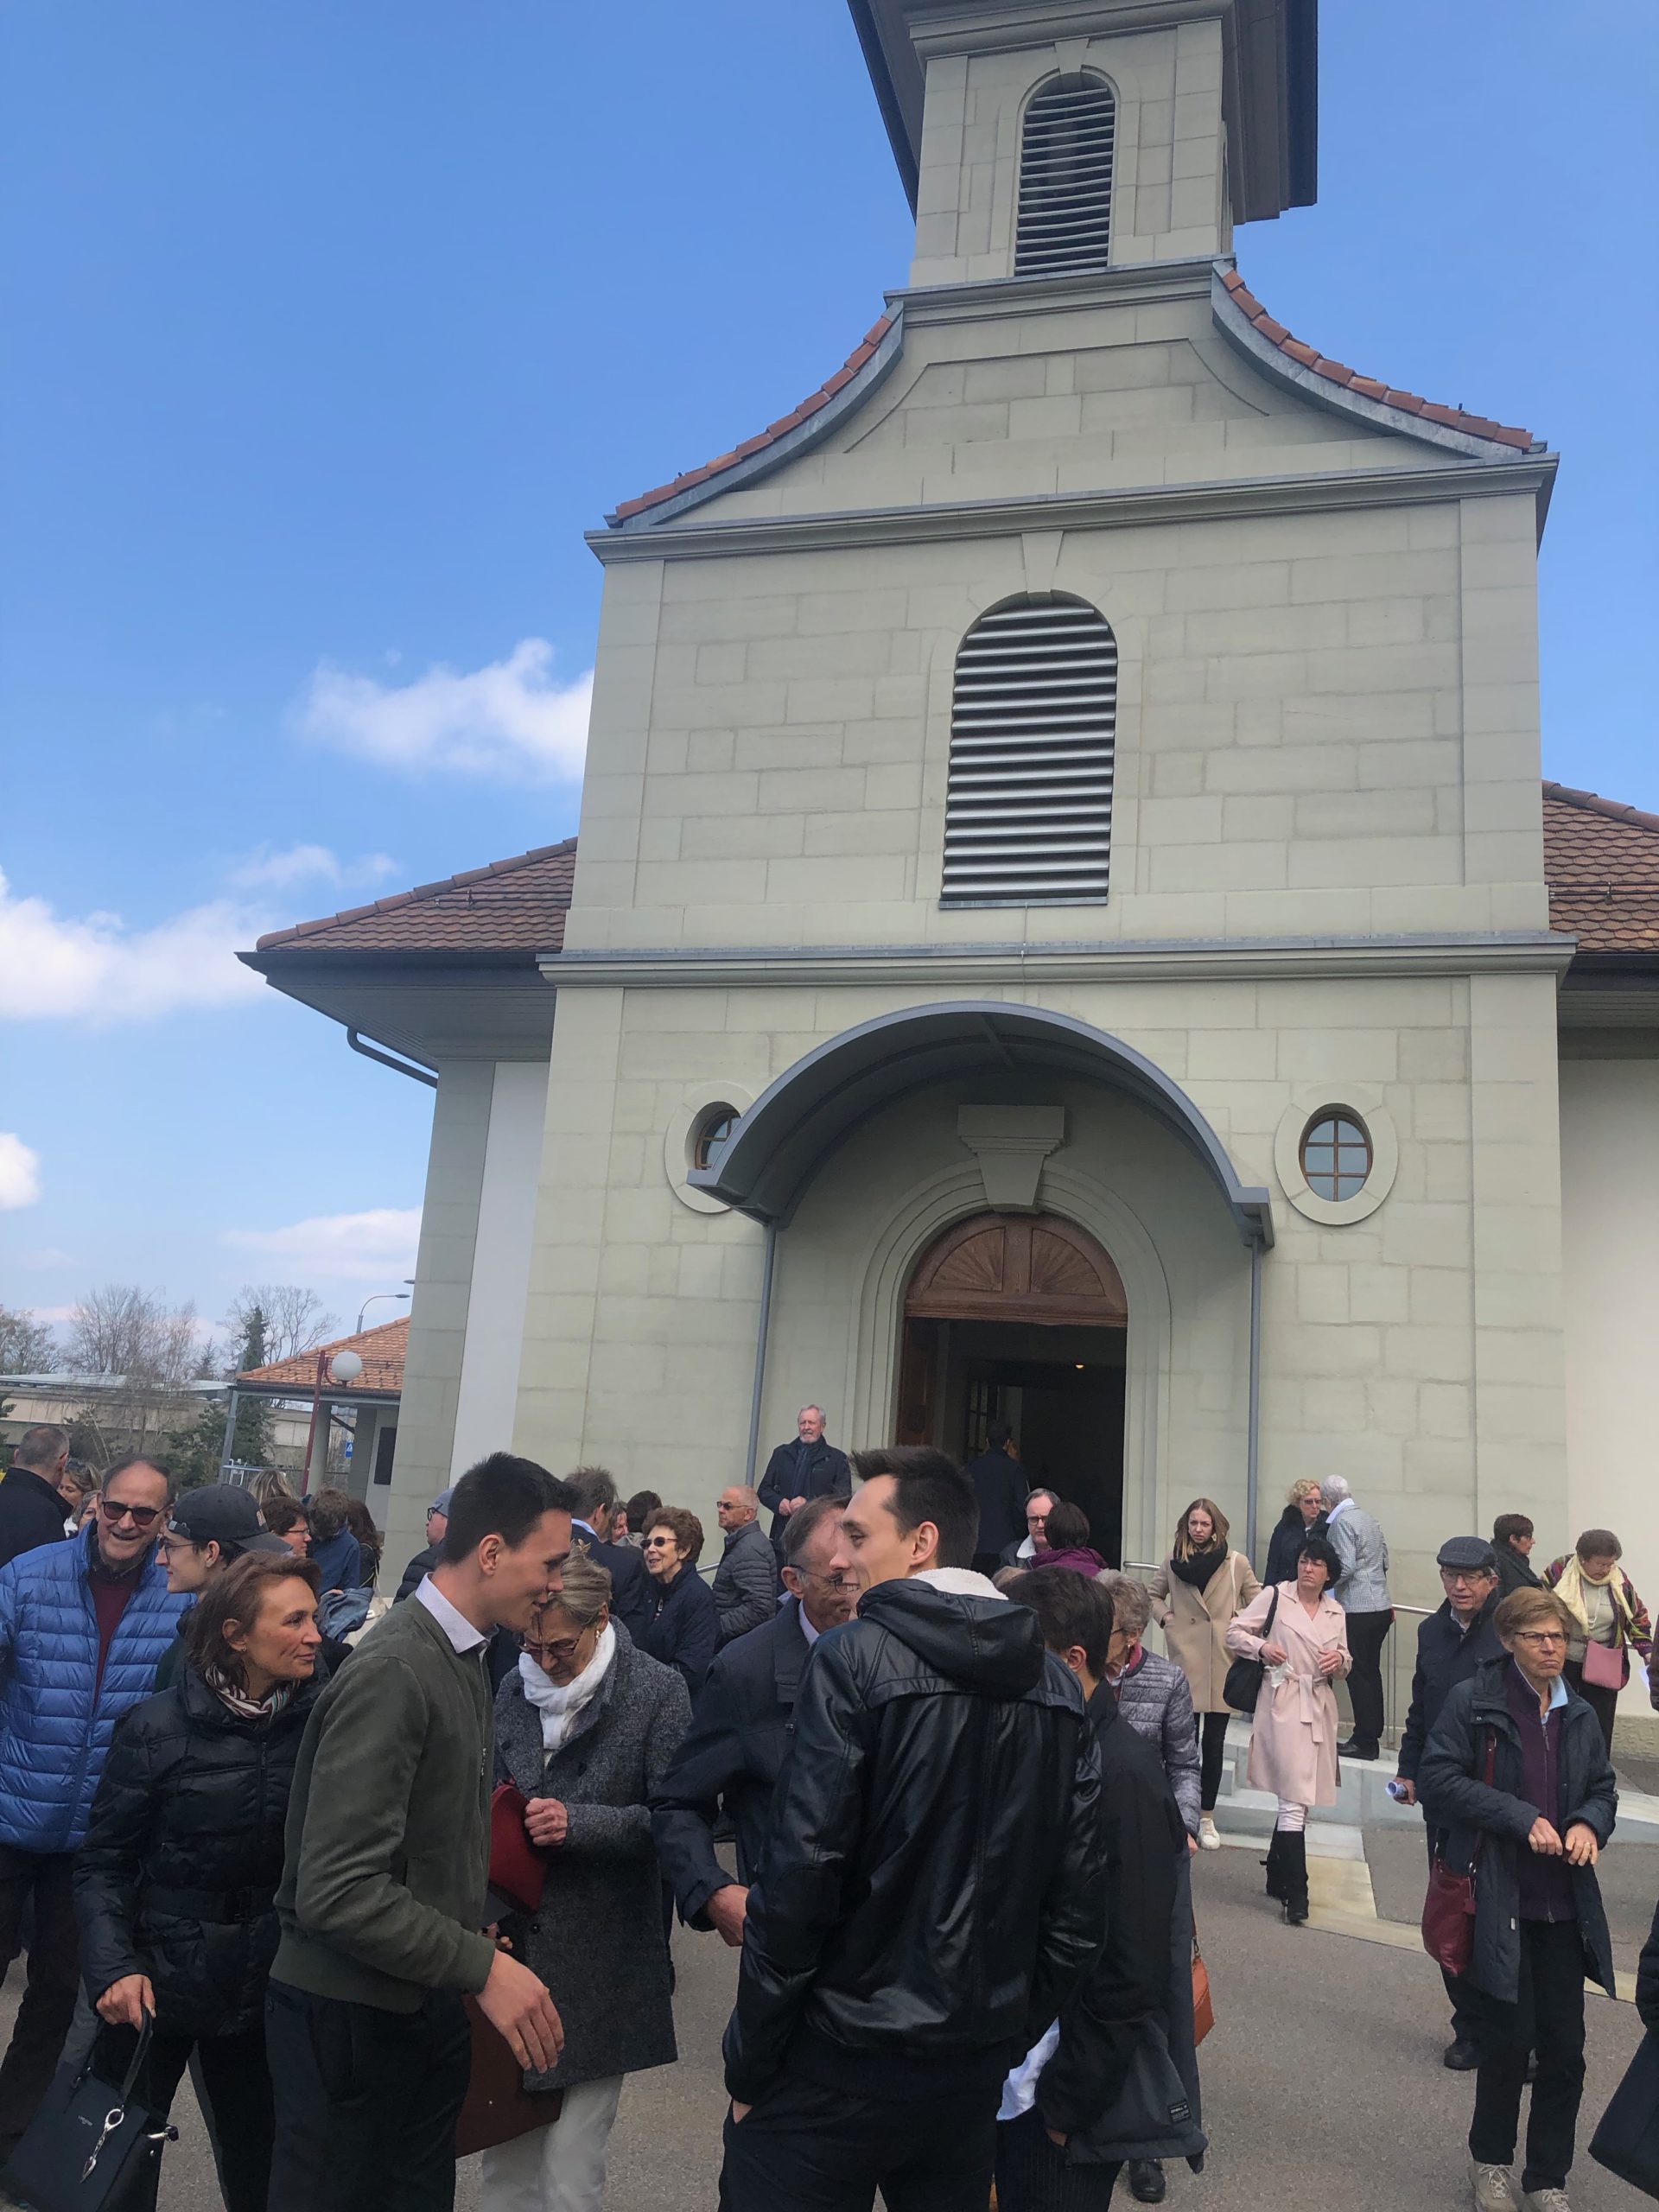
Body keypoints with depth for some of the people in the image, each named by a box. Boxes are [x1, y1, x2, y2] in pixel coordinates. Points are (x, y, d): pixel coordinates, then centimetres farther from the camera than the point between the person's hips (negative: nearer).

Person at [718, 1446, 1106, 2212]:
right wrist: (1014, 2035, 12)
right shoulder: (1055, 1685, 1)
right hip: (976, 2070, 6)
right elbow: (1080, 1891, 2)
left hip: (838, 2061, -5)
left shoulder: (854, 1659, -16)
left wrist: (749, 2061, -8)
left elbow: (799, 1874, -19)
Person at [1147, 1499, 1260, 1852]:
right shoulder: (1174, 1561, 2)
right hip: (1185, 1660, 1)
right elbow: (1152, 1593, 17)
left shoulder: (1236, 1563, -4)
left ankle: (1206, 1818, 16)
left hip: (1222, 1663, 0)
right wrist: (1164, 1615, 0)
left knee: (1214, 1742, 6)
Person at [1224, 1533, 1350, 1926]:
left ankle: (1277, 1878, 30)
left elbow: (1346, 1662, 20)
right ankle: (1296, 1895, -7)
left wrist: (1340, 1660, -2)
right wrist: (1262, 1647, -18)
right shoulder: (1275, 1596, -3)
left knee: (1295, 1799, 14)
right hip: (1284, 1705, -6)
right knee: (1295, 1801, -11)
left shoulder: (1336, 1612, 11)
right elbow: (1234, 1633, -1)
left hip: (1319, 1709, 6)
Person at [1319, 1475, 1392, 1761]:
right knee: (1371, 1672, 13)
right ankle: (1372, 1735, 20)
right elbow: (1385, 1560, 18)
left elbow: (1346, 1566, -19)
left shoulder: (1341, 1523, -12)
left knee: (1359, 1675, -3)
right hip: (1380, 1606, 9)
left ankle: (1365, 1742, 1)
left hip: (1357, 1610, -9)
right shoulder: (1368, 1519, 13)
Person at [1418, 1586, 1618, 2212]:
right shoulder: (1474, 1701, -8)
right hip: (1499, 1899, -5)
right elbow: (1437, 1779, -13)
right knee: (1510, 2037, 2)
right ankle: (1491, 2160, 27)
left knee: (1565, 2046, 8)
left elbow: (1603, 1789, 19)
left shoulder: (1579, 1715, 9)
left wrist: (1590, 1823, -4)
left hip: (1565, 1903, 5)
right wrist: (1519, 1817, -19)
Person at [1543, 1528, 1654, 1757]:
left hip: (1603, 1668, 2)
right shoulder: (1559, 1570, -10)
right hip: (1562, 1663, -2)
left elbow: (1638, 1617, 12)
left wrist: (1646, 1651, 1)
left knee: (1599, 1730, 1)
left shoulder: (1619, 1579, -1)